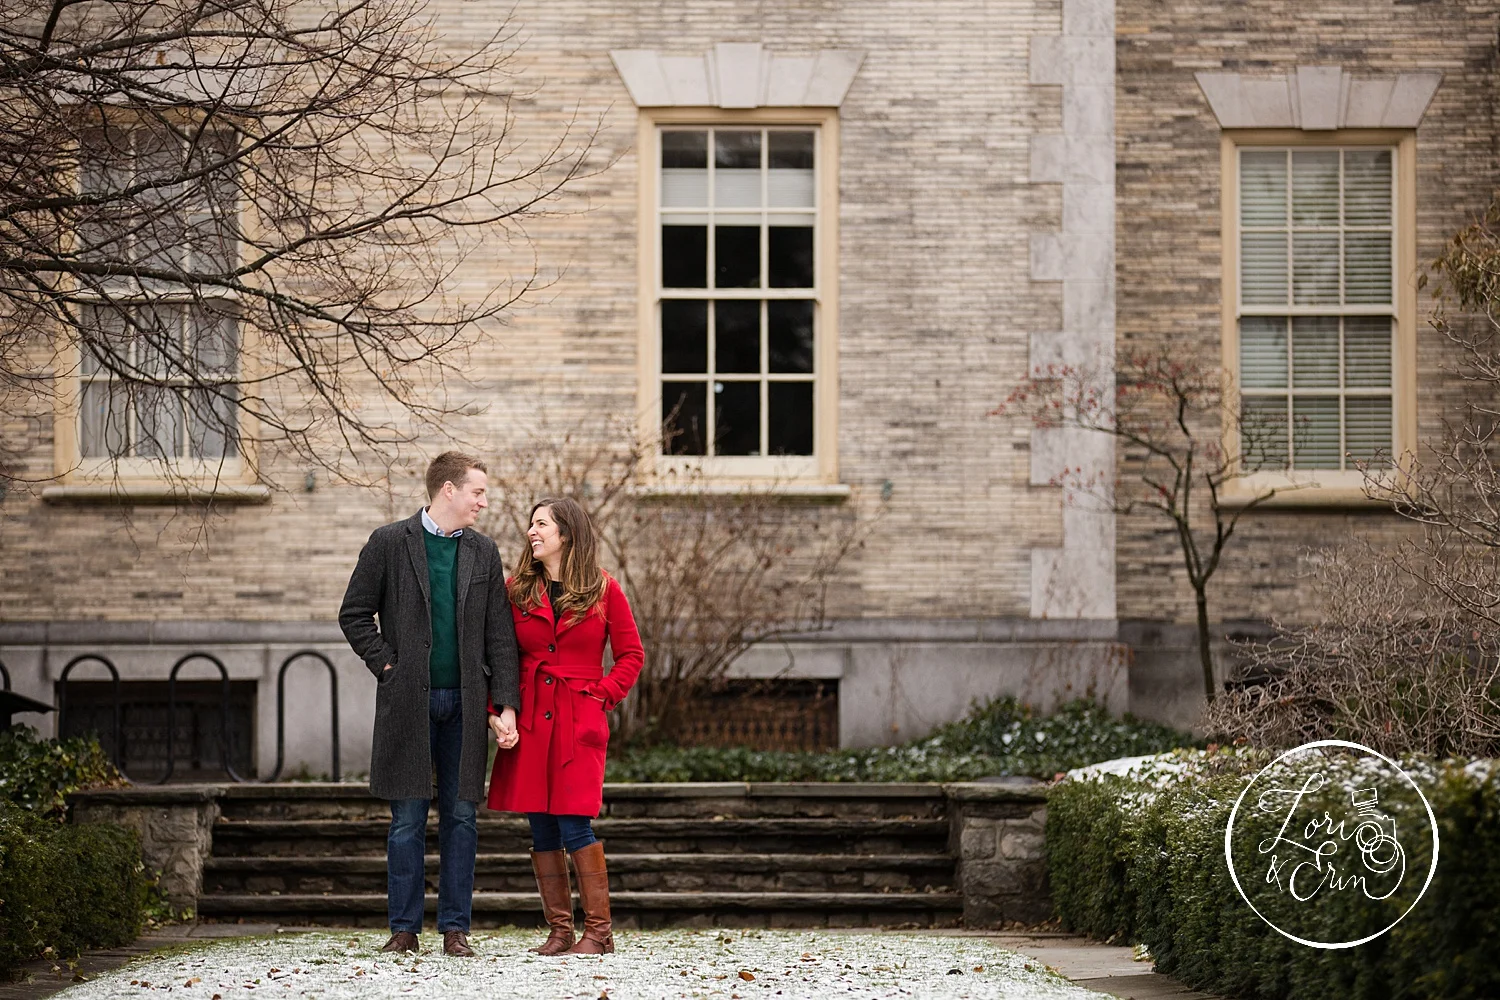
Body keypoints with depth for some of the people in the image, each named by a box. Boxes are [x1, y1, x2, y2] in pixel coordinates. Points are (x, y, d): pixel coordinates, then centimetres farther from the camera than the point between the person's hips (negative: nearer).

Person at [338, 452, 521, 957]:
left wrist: (506, 706, 0)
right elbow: (354, 615, 3)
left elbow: (499, 635, 7)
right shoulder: (389, 543, 1)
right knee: (408, 819, 0)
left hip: (464, 705, 3)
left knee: (461, 817, 3)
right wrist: (388, 666, -7)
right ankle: (404, 929, 7)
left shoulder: (483, 552, 10)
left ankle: (455, 928, 9)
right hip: (408, 703, -3)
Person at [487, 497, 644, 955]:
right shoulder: (517, 590, 9)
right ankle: (559, 930, 10)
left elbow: (631, 655, 7)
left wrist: (601, 695, -4)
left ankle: (598, 931, -3)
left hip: (579, 723, -3)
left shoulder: (603, 590, 2)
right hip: (530, 723, 3)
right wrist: (495, 710, 1)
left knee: (575, 824, -11)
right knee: (541, 829, 3)